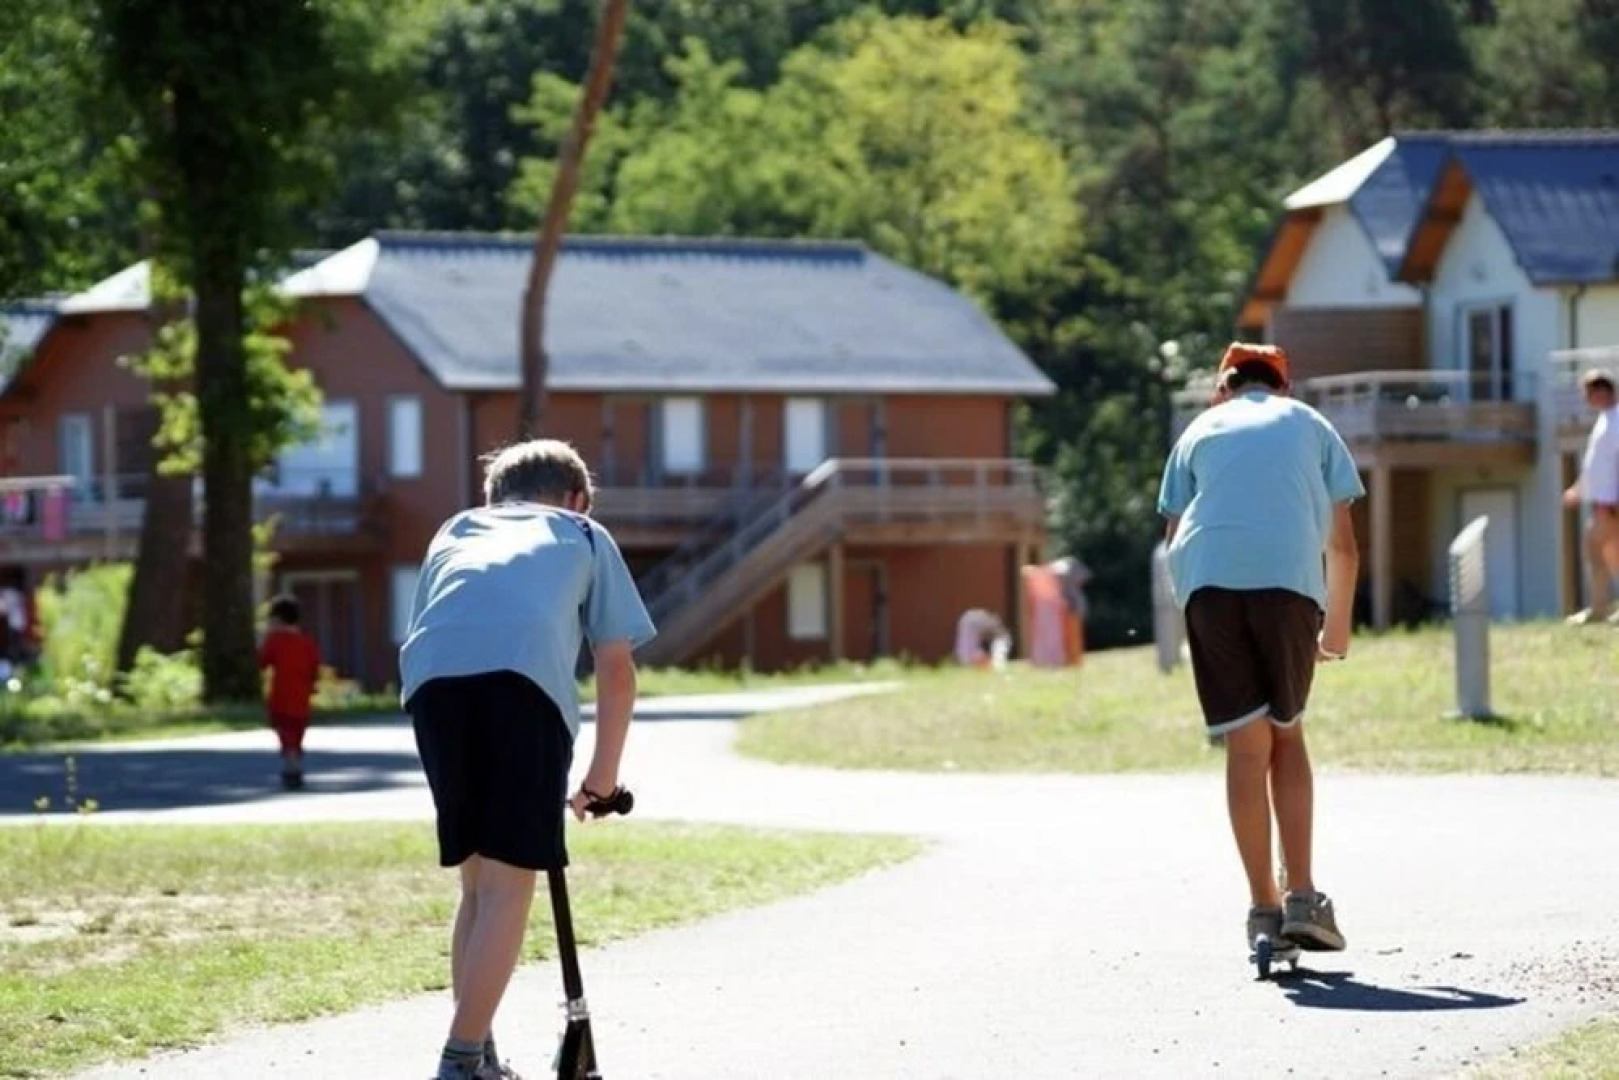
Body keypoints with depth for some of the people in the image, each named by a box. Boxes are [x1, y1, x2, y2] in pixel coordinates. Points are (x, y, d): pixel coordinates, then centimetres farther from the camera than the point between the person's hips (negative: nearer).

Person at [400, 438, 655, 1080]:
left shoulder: (456, 531, 39)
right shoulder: (585, 536, 31)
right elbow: (617, 668, 25)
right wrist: (603, 774, 34)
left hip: (432, 673, 3)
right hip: (526, 673, -3)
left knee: (477, 879, 16)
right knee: (508, 884, -3)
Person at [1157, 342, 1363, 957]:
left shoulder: (1200, 431, 26)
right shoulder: (1310, 426, 24)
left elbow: (1174, 537, 19)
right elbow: (1342, 543, 20)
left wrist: (1190, 608, 28)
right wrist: (1338, 626, 30)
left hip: (1207, 580, 1)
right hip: (1290, 578, -1)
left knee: (1248, 743, 2)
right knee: (1287, 735, 11)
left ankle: (1263, 907, 1)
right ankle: (1303, 898, 1)